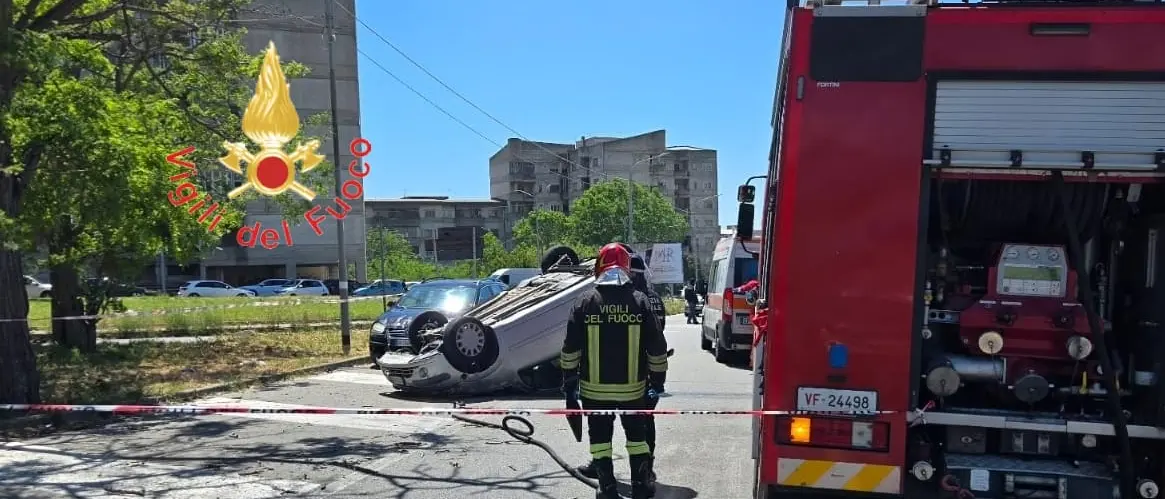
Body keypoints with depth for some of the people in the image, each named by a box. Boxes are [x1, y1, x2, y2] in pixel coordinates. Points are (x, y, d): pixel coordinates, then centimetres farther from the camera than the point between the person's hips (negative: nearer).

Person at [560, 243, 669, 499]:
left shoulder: (586, 302, -6)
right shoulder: (640, 301, -5)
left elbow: (570, 348, -3)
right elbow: (657, 347, -2)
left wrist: (569, 379, 8)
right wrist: (658, 378, 10)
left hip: (595, 387, -1)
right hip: (633, 387, 1)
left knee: (600, 437, 11)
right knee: (637, 435, 16)